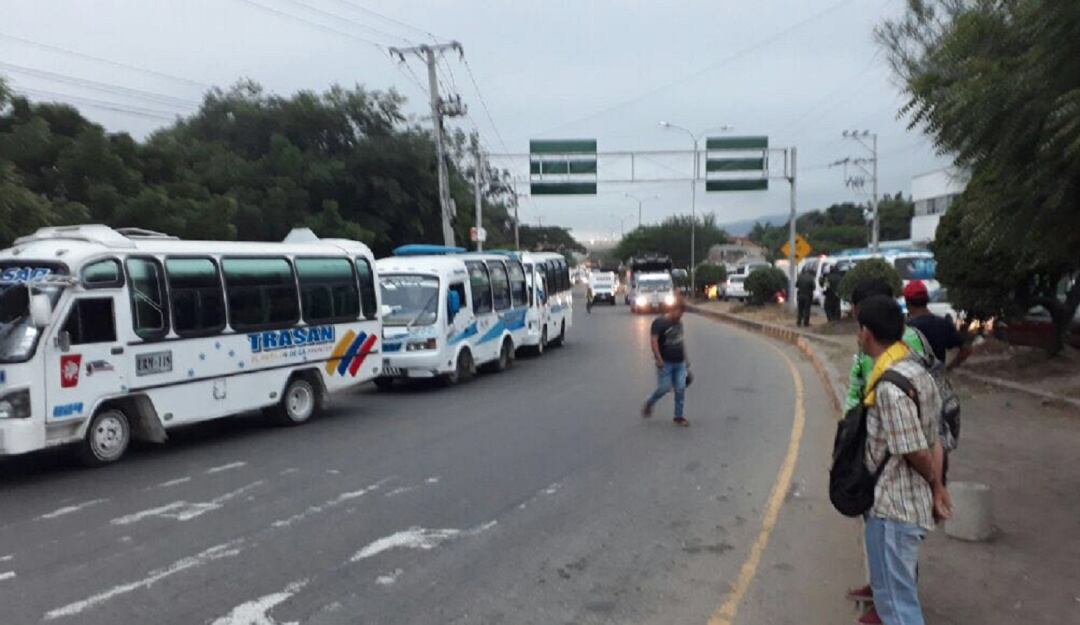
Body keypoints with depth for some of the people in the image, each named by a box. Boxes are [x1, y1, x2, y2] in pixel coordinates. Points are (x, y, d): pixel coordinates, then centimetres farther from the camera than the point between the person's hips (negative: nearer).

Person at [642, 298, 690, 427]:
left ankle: (679, 416, 9)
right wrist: (659, 359, -22)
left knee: (680, 389, 0)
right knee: (664, 388, -5)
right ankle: (649, 404, 22)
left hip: (679, 363, 6)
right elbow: (653, 340, -16)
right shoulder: (660, 322, -9)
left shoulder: (678, 323, 14)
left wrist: (685, 358, 22)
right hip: (665, 363, -6)